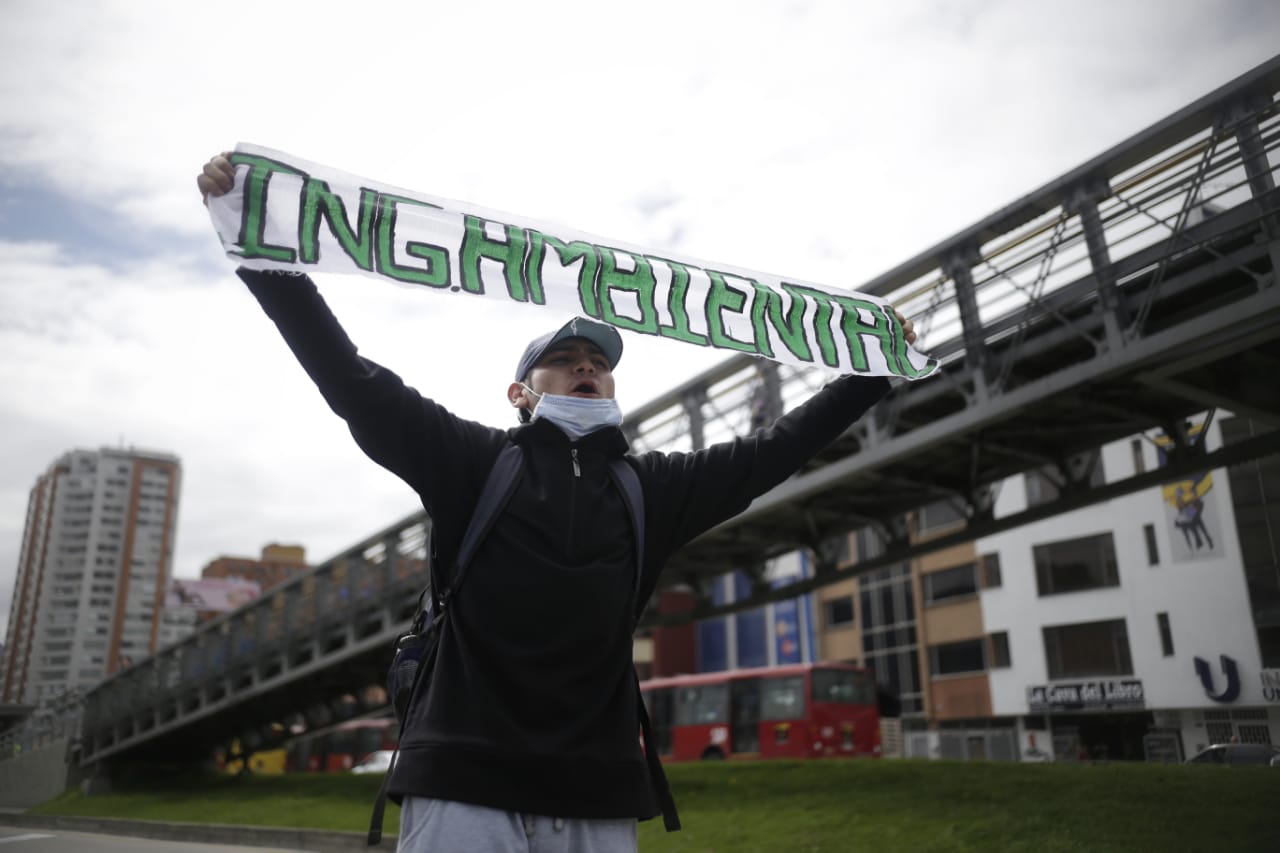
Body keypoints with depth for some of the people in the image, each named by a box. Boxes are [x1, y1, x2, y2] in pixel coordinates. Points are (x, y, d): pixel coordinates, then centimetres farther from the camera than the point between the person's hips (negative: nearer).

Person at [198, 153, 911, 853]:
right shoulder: (472, 460, 6)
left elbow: (771, 449, 18)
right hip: (466, 789, -3)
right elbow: (349, 378, 0)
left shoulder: (651, 490, 15)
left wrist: (875, 371, 21)